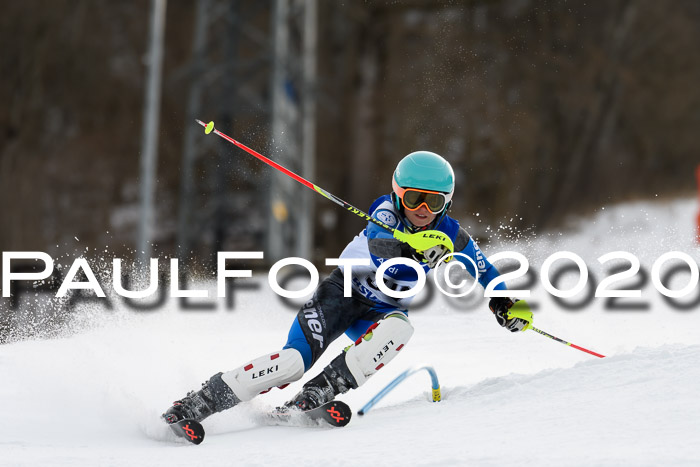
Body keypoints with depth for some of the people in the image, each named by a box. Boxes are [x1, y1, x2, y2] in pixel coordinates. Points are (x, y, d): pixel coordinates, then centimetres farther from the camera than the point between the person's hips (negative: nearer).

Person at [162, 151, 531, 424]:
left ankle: (321, 392, -36)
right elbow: (378, 245, -41)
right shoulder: (387, 212, -19)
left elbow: (483, 269, 10)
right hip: (345, 293, -3)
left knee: (398, 329, -35)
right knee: (296, 360, -25)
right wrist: (413, 249, -61)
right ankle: (200, 402, -19)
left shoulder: (452, 238, -9)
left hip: (384, 312, 3)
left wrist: (503, 304, -7)